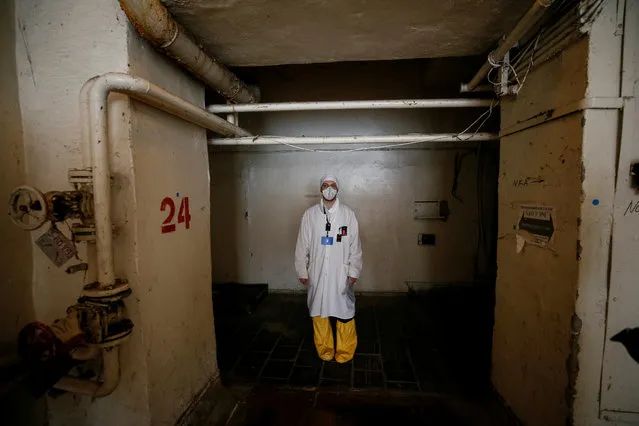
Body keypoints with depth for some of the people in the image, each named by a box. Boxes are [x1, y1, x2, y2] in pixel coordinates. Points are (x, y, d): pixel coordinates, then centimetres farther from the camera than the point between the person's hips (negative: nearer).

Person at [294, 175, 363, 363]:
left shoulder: (348, 214, -3)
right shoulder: (310, 214, -1)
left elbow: (355, 245, 0)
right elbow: (302, 245, 2)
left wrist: (354, 271, -1)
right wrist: (302, 271, 2)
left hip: (341, 274, -1)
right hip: (317, 273, 1)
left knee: (344, 313, 6)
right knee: (318, 312, 12)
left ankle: (344, 352, 27)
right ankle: (325, 350, 32)